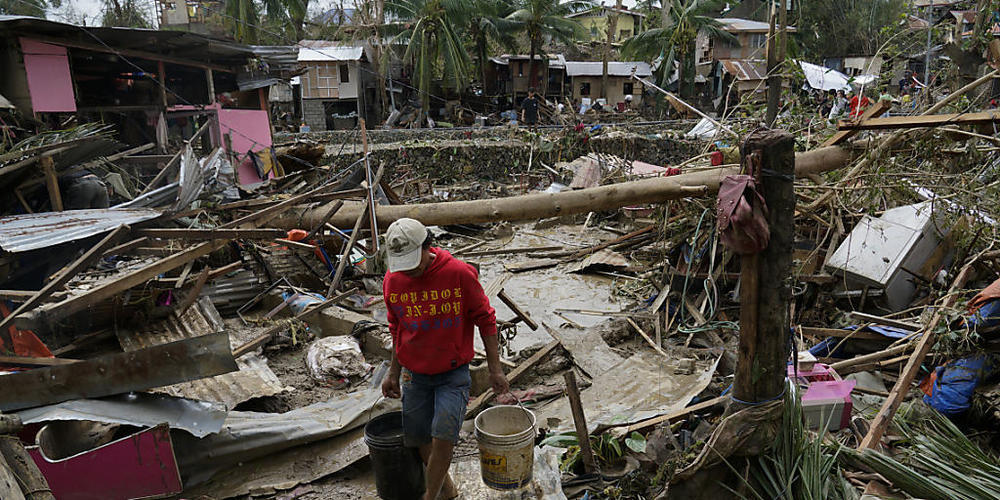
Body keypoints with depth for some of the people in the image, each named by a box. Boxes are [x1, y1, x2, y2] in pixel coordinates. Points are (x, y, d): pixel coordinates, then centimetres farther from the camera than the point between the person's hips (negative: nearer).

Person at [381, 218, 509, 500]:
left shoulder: (460, 273, -17)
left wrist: (495, 369, -5)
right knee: (420, 440, 10)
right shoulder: (393, 282, -5)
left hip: (453, 373, -4)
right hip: (415, 375, 4)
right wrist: (394, 372, 16)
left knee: (443, 437, -13)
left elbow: (485, 320, -7)